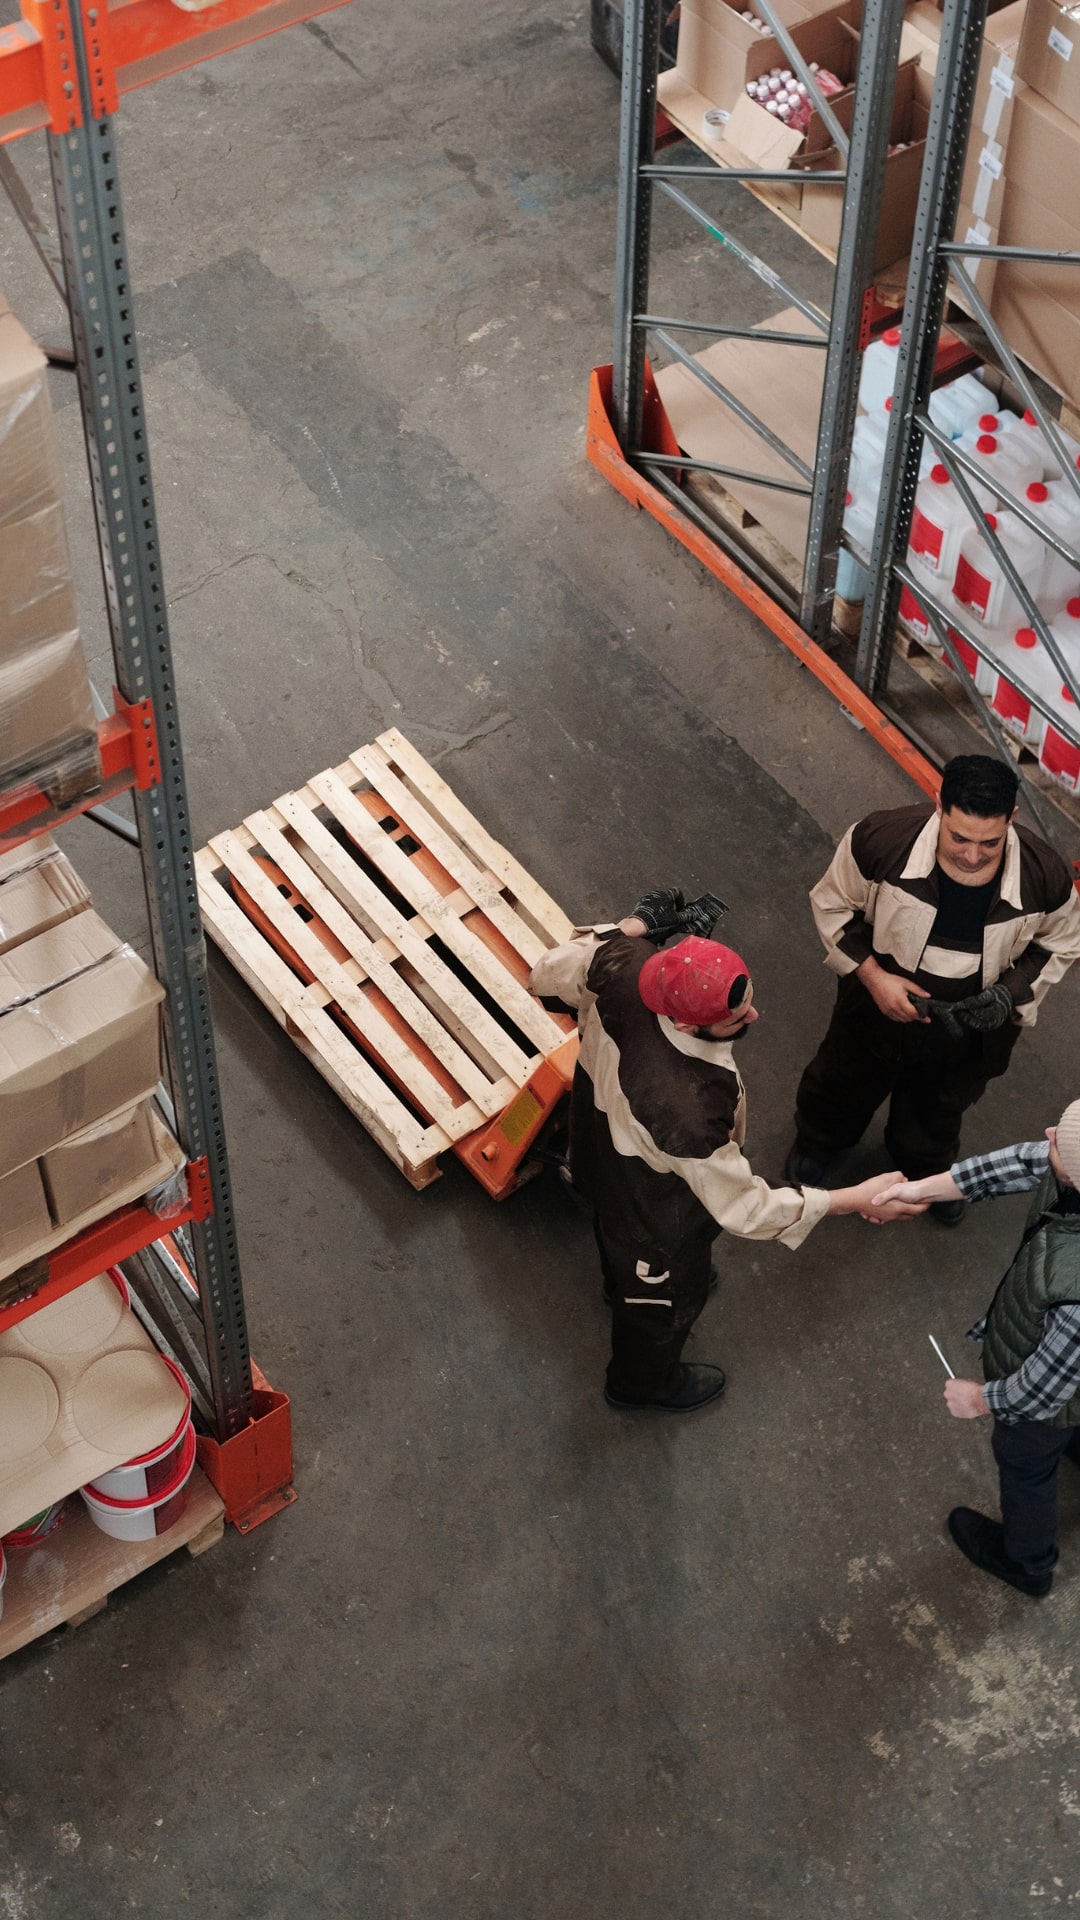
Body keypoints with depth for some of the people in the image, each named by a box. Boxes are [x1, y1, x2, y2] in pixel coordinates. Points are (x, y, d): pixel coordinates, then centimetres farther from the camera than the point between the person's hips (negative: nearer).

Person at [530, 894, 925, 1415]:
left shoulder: (623, 964, -34)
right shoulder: (686, 1108, -50)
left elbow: (549, 975, -10)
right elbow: (743, 1207, -35)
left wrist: (631, 926, -5)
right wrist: (856, 1200, -30)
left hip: (601, 1152, 6)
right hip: (652, 1217, -6)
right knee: (665, 1295, 29)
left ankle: (620, 1282, 76)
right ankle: (641, 1385, 61)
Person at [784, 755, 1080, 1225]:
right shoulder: (880, 839, -35)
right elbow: (833, 904, -14)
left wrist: (1010, 992, -23)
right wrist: (873, 976, -23)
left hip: (968, 1028, 1)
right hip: (878, 1006, -1)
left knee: (939, 1108, 33)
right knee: (845, 1085, 30)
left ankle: (926, 1168, 66)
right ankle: (819, 1142, 65)